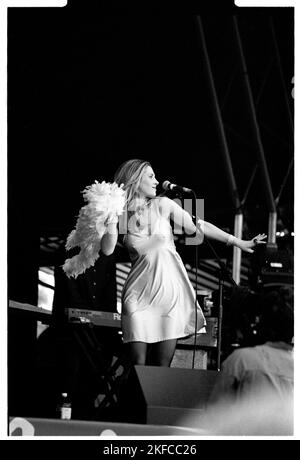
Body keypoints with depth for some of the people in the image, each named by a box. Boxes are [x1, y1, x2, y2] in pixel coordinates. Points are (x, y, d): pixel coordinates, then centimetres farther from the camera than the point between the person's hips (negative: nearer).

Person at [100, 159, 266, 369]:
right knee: (138, 365, -7)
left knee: (163, 365, -1)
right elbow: (108, 249, -10)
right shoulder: (121, 214, 2)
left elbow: (198, 227, 6)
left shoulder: (162, 205, 4)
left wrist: (238, 242, 5)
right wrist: (112, 217, -18)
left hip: (170, 289, 1)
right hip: (139, 293, -1)